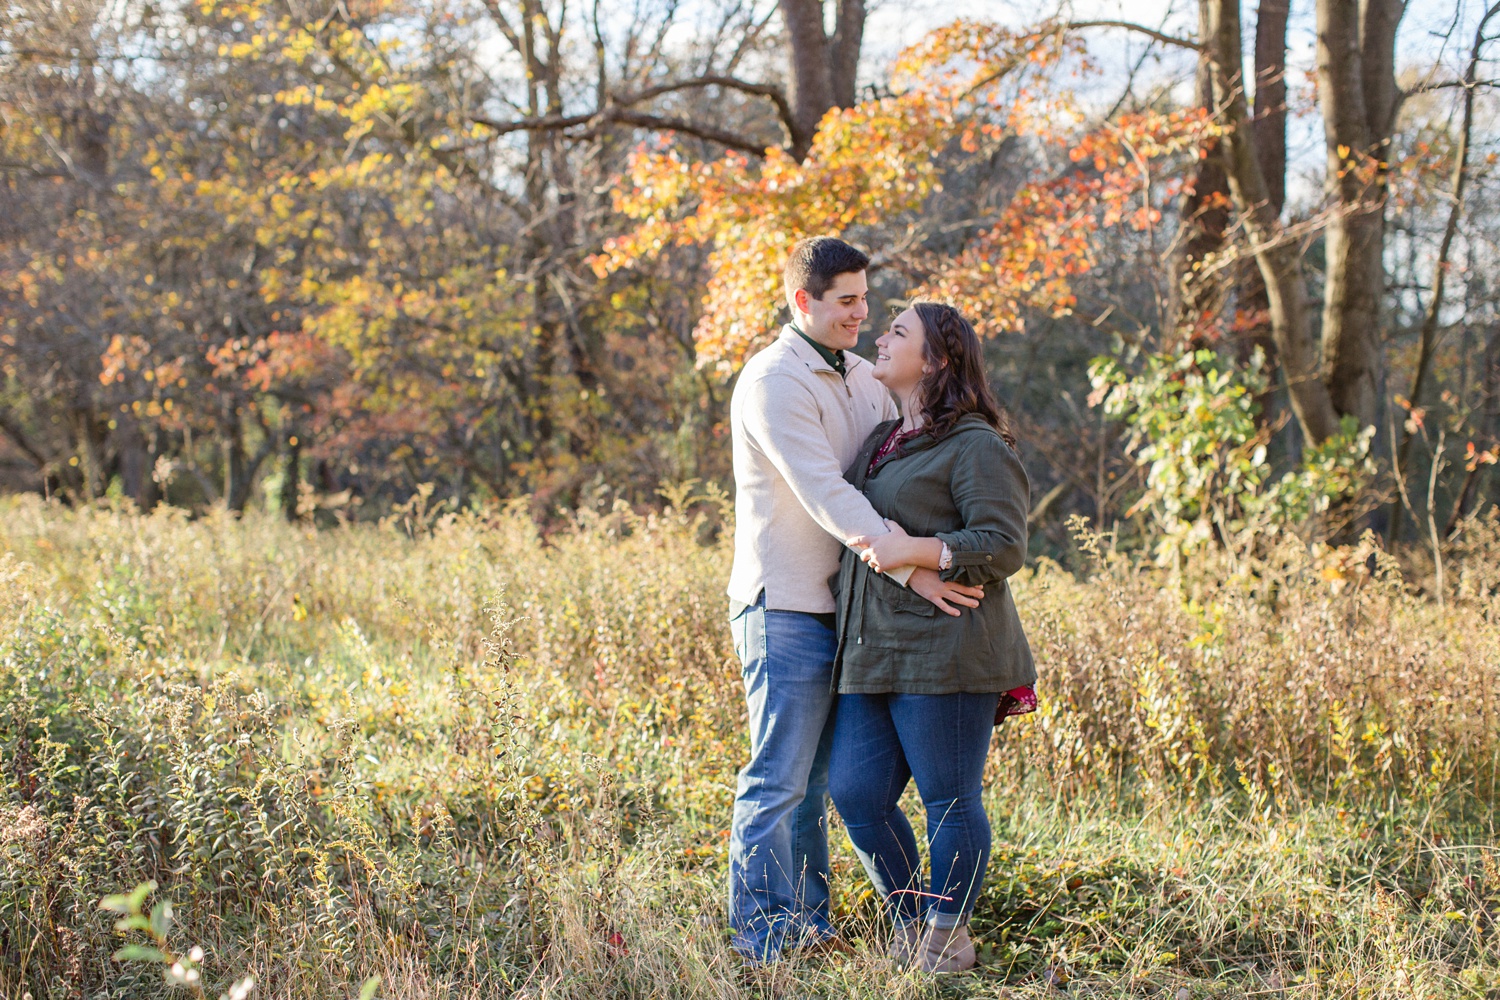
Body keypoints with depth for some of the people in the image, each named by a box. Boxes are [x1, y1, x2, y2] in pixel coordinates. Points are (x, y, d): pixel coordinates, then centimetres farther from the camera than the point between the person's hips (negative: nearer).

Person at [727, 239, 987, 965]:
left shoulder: (861, 377, 14)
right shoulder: (773, 382, -13)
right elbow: (825, 495, -20)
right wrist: (910, 569, -24)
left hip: (843, 603, 8)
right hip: (785, 605, -8)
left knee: (814, 781, 13)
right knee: (778, 780, -5)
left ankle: (809, 926, 20)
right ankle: (763, 936, 1)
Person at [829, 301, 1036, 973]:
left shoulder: (976, 447, -6)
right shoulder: (881, 442, 20)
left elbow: (1004, 545, -14)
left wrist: (916, 551, -22)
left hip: (943, 657, -8)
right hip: (872, 658, 8)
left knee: (949, 799, 0)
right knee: (855, 792, 5)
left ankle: (949, 936, 13)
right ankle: (908, 921, 21)